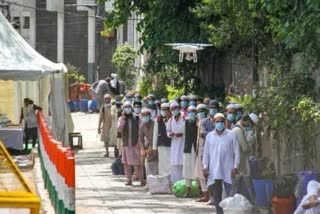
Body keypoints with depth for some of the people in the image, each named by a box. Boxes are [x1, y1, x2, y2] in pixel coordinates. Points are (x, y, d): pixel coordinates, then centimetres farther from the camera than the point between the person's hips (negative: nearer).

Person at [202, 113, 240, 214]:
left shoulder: (231, 135, 0)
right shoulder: (209, 136, 9)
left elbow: (237, 152, 0)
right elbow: (206, 153, 12)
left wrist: (235, 167, -6)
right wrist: (205, 167, 5)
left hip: (228, 170, -3)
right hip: (214, 170, 3)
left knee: (230, 194, -6)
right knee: (216, 195, 7)